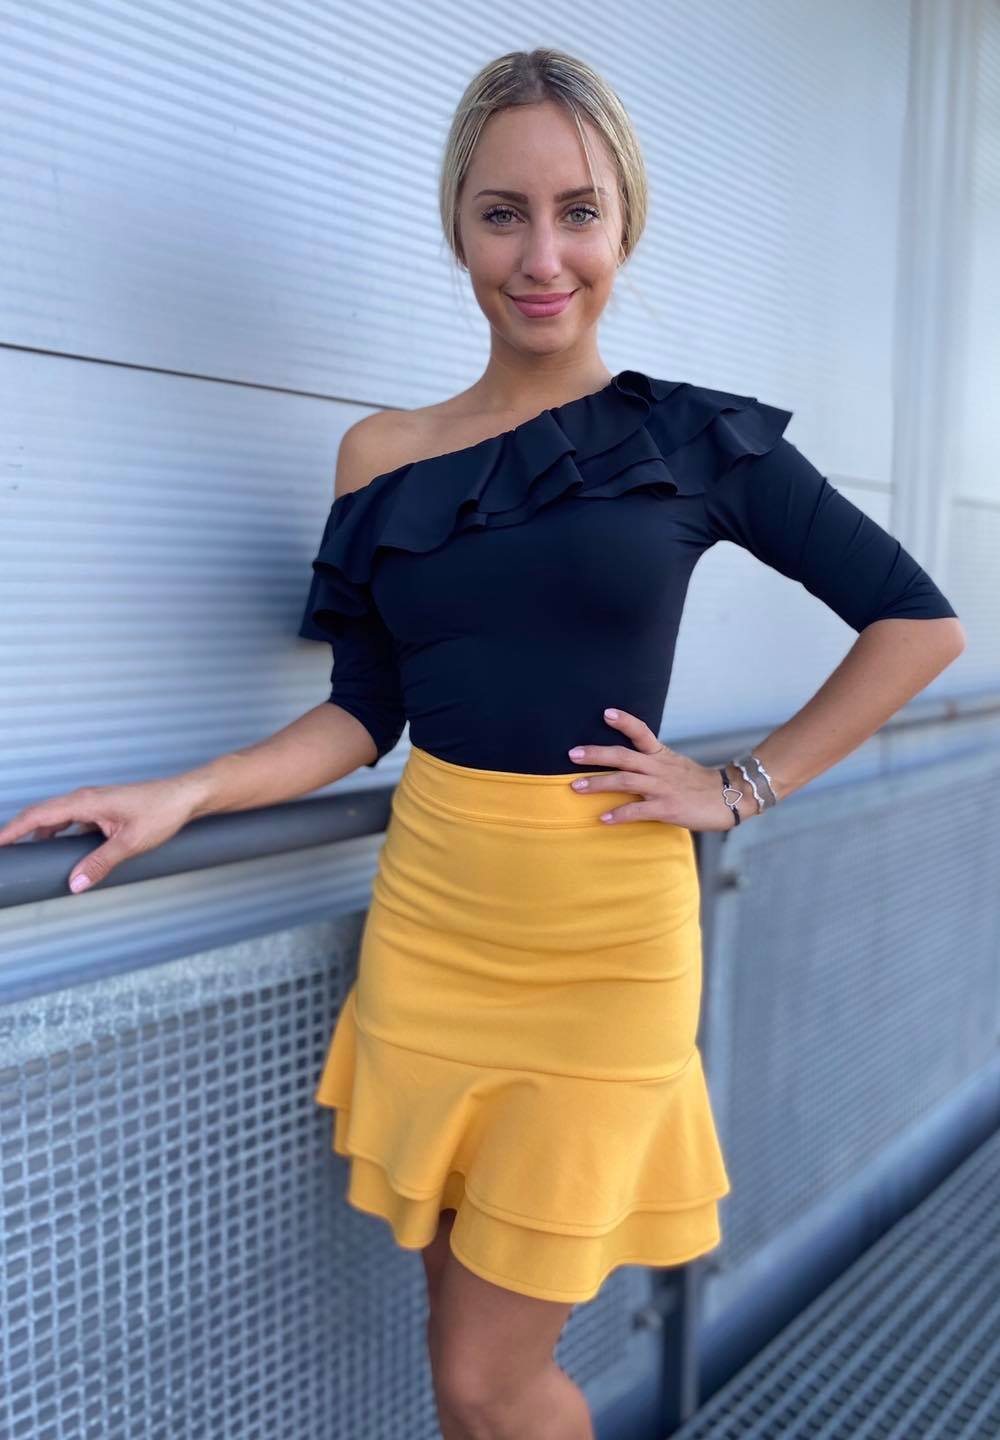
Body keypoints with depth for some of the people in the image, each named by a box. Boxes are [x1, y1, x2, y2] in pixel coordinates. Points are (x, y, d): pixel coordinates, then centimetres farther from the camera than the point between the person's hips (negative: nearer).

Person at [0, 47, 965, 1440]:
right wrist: (184, 795, -7)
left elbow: (920, 621, 2)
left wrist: (742, 786, -4)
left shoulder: (697, 438, -3)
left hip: (604, 939, -3)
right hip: (426, 918, 3)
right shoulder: (384, 455, 4)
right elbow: (365, 712, 7)